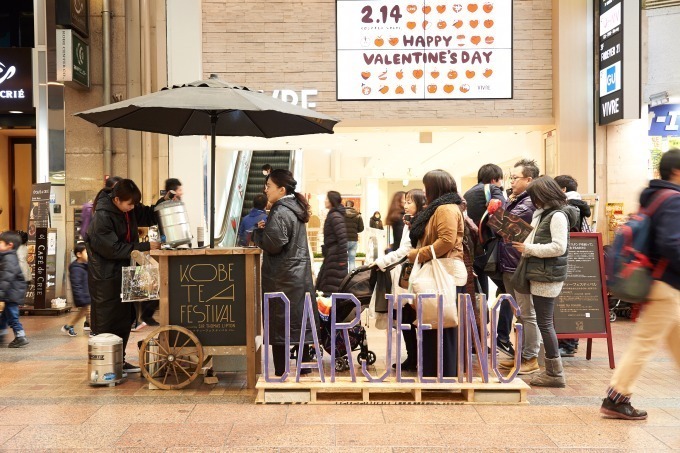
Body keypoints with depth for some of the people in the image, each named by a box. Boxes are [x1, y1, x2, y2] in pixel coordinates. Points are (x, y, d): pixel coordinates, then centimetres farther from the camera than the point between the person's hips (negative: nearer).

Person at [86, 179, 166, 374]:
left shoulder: (129, 208, 0)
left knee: (124, 319, 14)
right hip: (105, 276, -8)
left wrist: (163, 202, -4)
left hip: (122, 272, 8)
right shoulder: (102, 217, -23)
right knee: (107, 323, 1)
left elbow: (148, 217, 14)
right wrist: (145, 246, -24)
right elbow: (113, 249, -24)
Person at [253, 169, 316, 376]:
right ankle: (304, 367, 20)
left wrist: (259, 231, -5)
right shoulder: (296, 208, 13)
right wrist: (266, 229, 7)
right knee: (299, 321, 13)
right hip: (300, 275, 9)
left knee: (279, 324, -1)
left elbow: (273, 244, -22)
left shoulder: (279, 213, -16)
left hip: (281, 279, -9)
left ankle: (280, 372, 5)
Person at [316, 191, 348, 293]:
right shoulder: (332, 214, 16)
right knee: (322, 284, 14)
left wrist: (342, 260, -21)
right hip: (331, 255, 10)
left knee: (332, 288, -4)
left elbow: (343, 238, -21)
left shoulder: (335, 216, -15)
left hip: (335, 256, -10)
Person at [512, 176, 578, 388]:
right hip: (540, 275, 10)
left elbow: (559, 247, -20)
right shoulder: (543, 214, 16)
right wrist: (525, 247, 4)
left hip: (548, 277, -10)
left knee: (544, 323, -5)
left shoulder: (558, 215, -12)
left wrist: (529, 248, -14)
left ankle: (555, 374, 3)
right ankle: (552, 370, 20)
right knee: (544, 323, 12)